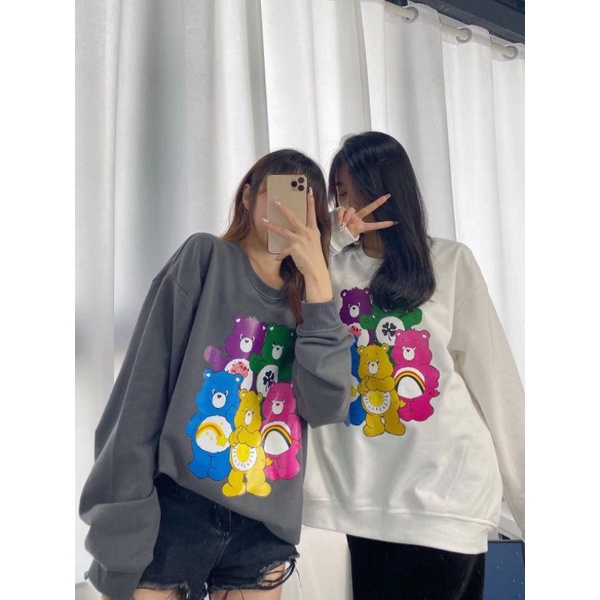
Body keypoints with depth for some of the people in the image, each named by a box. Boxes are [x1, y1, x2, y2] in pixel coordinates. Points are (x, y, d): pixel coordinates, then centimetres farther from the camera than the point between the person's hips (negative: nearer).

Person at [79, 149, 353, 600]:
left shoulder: (302, 302, 7)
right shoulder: (204, 258, -3)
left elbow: (325, 406, -9)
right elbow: (143, 393, -8)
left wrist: (318, 279, -13)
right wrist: (122, 517, -13)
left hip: (263, 527, 4)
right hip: (174, 510, -3)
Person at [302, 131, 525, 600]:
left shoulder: (451, 262, 1)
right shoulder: (334, 266, 7)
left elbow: (494, 378, 1)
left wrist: (525, 495, 2)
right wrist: (333, 241, -11)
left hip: (446, 489, -2)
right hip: (362, 496, 2)